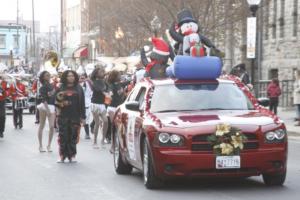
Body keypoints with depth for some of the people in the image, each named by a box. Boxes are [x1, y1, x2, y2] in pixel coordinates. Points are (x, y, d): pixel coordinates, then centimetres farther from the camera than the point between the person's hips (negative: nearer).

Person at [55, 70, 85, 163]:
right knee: (63, 136, -1)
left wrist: (83, 117, 2)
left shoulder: (79, 89, 7)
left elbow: (82, 103, 6)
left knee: (73, 136, 2)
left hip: (75, 116, 0)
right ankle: (62, 155, 5)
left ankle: (72, 155, 11)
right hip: (63, 116, 0)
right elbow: (56, 102, 9)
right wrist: (59, 100, -14)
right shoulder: (61, 88, 6)